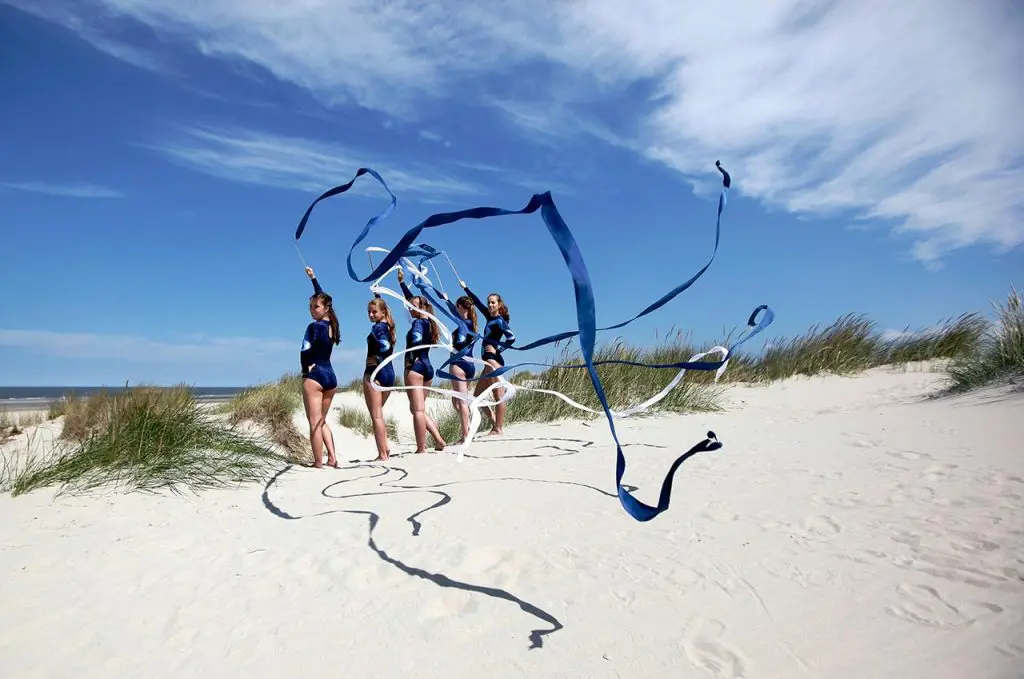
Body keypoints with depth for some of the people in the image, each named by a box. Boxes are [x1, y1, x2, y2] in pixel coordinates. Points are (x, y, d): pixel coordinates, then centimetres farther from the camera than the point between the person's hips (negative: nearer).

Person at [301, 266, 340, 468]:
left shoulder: (314, 326, -12)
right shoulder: (332, 324, 8)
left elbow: (304, 353, -19)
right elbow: (322, 297, 22)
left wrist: (307, 369, -1)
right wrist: (313, 278, 32)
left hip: (314, 376, -7)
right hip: (331, 376, 8)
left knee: (314, 422, -3)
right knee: (322, 421, 17)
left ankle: (318, 463, -2)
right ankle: (332, 458, 7)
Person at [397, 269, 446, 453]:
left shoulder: (418, 322, -8)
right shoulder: (428, 322, 15)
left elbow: (416, 340, -30)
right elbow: (412, 299, 25)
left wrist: (410, 359, -16)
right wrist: (402, 282, 31)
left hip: (415, 367, -8)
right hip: (427, 367, 8)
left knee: (417, 409, -6)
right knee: (418, 409, 16)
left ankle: (421, 449, -5)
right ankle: (438, 439, 7)